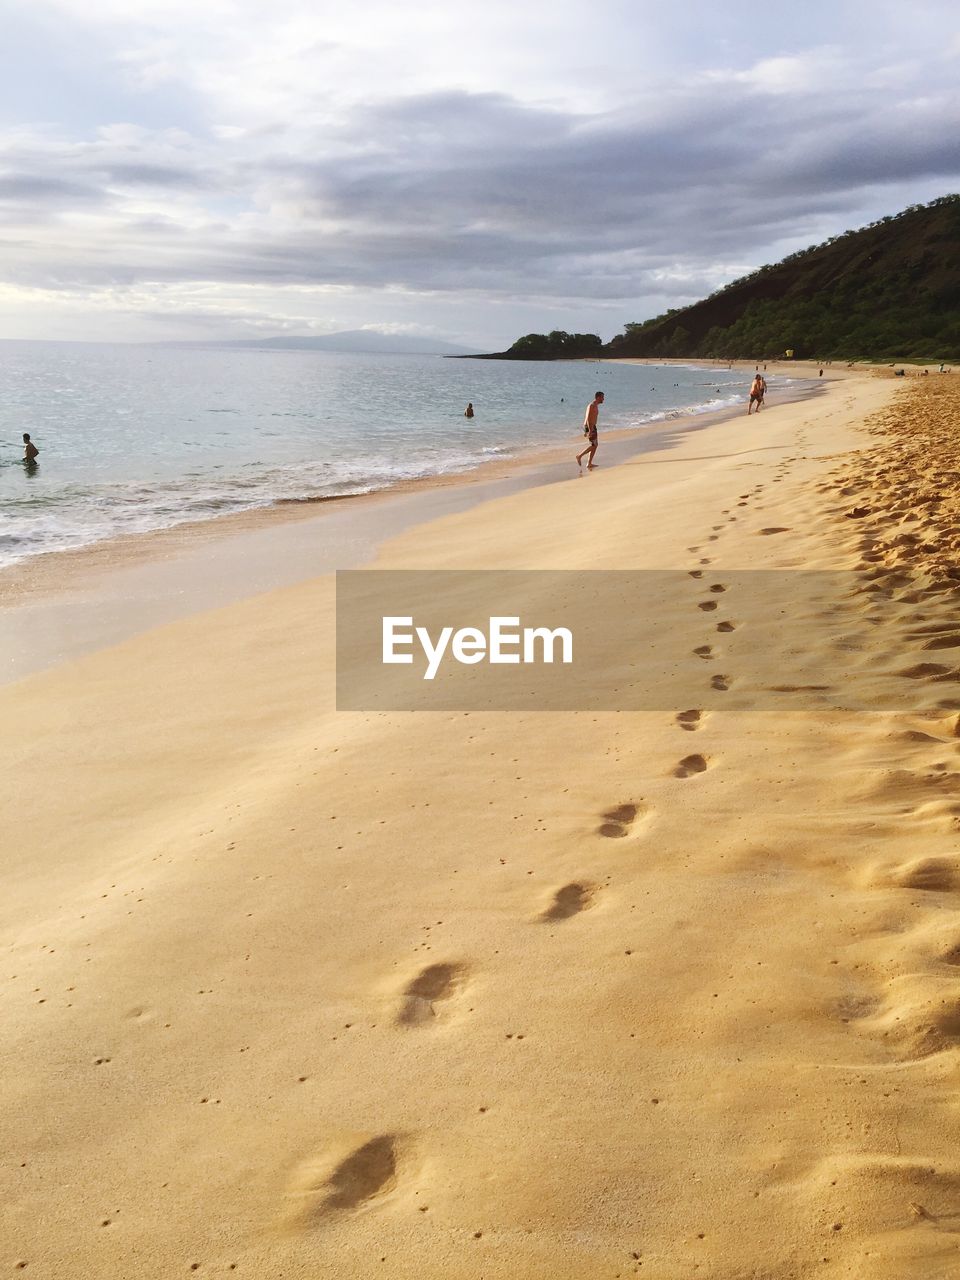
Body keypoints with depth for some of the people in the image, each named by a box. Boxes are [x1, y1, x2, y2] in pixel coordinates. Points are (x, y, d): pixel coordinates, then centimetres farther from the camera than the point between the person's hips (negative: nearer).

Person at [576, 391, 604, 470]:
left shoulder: (595, 406, 17)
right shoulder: (592, 406, -15)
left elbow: (586, 418, 23)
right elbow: (588, 418, -23)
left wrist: (586, 431, 25)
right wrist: (590, 430, -27)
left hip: (591, 427, 10)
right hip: (590, 427, -10)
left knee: (595, 445, 9)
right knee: (593, 445, -10)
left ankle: (589, 464, 9)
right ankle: (579, 456, -1)